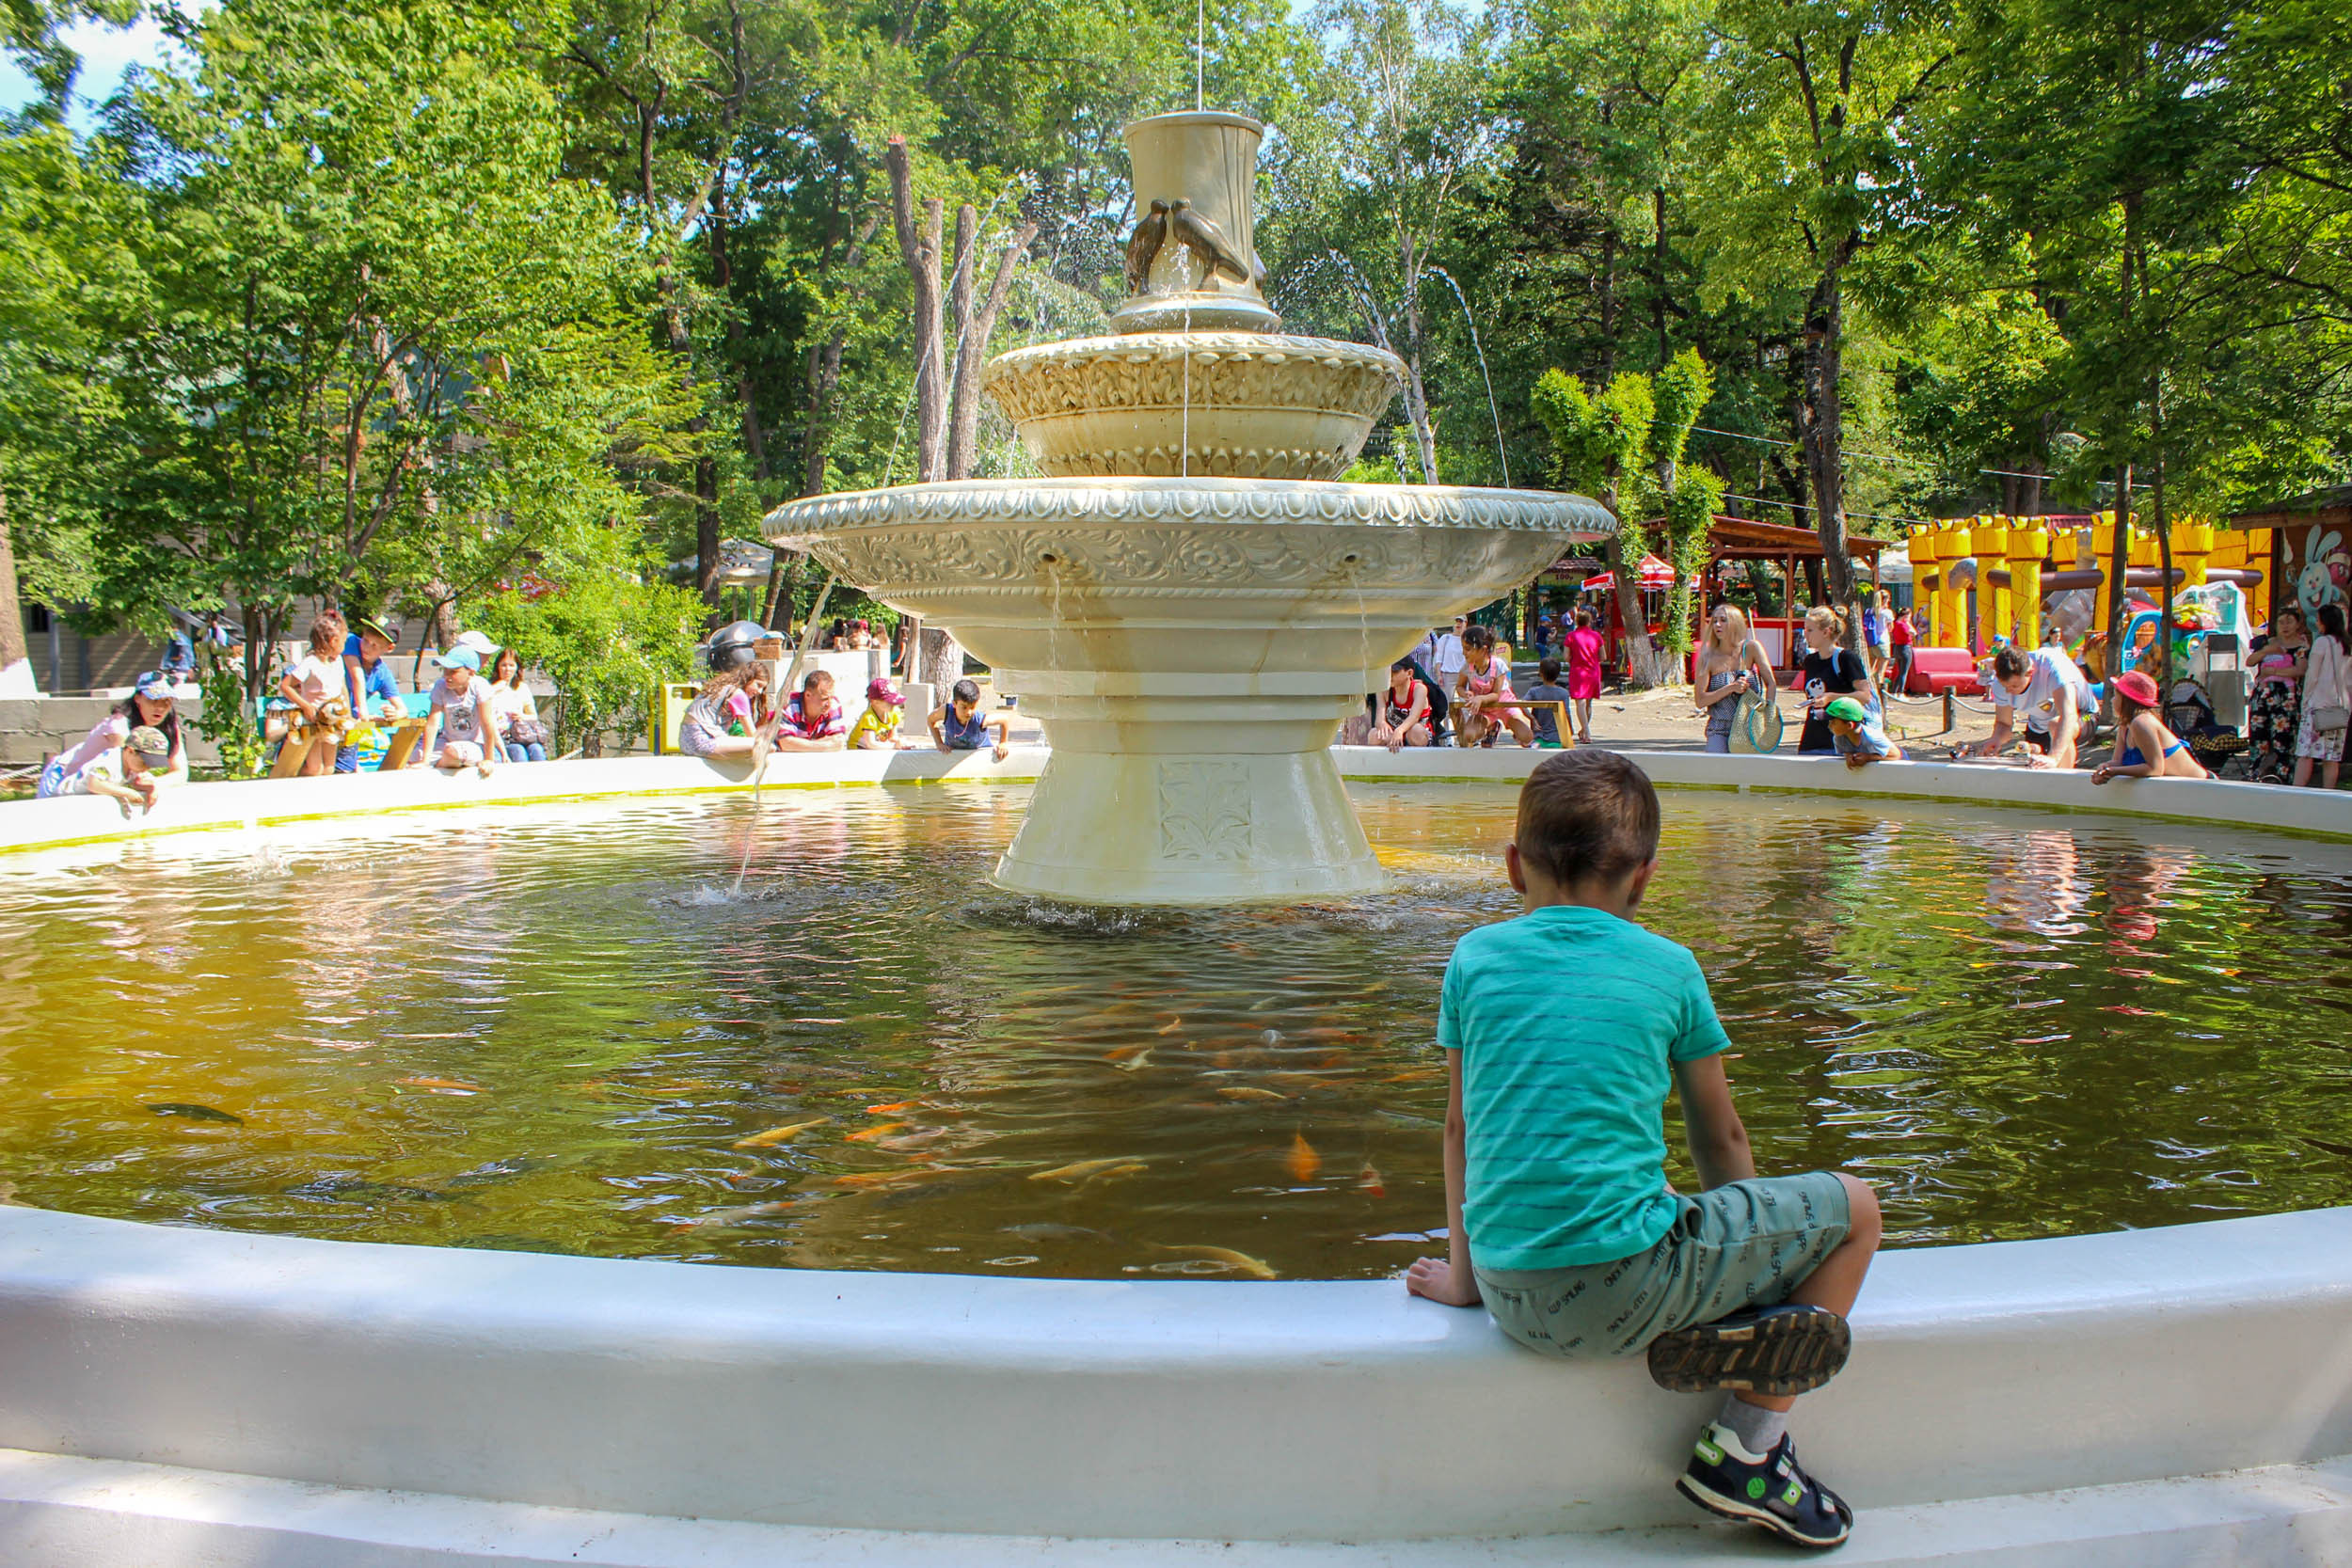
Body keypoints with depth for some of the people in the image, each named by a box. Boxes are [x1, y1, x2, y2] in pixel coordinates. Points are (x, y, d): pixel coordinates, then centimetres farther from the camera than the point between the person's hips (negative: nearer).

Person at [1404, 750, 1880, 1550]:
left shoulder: (1475, 958, 8)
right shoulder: (1668, 967, 3)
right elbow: (1720, 1138, 14)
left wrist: (1463, 1273, 25)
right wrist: (1742, 1253, 33)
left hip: (1511, 1298, 5)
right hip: (1624, 1286, -4)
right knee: (1853, 1210, 16)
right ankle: (1746, 1448, 7)